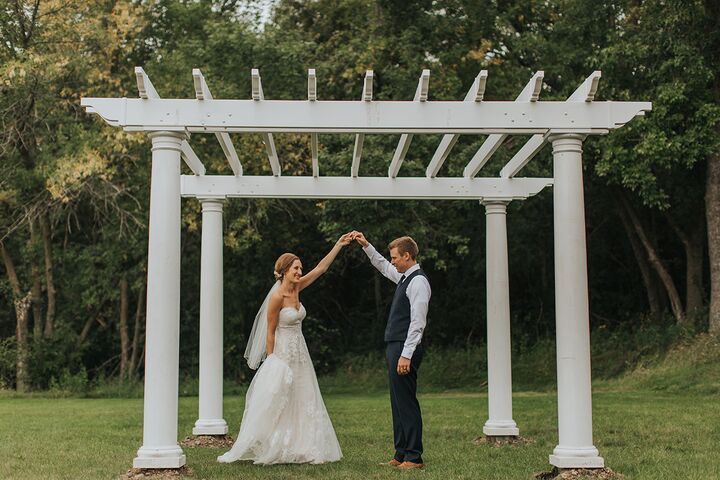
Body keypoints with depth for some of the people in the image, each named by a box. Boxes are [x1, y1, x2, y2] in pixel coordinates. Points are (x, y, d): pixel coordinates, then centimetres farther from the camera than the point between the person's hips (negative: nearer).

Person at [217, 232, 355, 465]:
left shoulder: (296, 288, 4)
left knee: (303, 404, 8)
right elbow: (270, 332, -12)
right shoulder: (277, 297, -16)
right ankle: (264, 450, 3)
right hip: (281, 354, -8)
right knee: (272, 405, -5)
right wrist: (271, 360, -10)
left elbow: (321, 267, 9)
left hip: (300, 354, 8)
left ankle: (299, 449, 14)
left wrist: (339, 244, 8)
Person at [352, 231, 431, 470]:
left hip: (405, 349, -10)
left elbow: (417, 323, -20)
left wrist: (406, 355, -23)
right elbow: (382, 266, 36)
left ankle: (414, 457, 0)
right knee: (398, 403, 12)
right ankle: (401, 455, 19)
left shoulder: (418, 281, -14)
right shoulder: (404, 277, 15)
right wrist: (366, 245, 28)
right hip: (395, 347, 10)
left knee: (406, 403, -6)